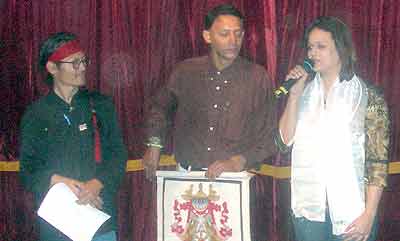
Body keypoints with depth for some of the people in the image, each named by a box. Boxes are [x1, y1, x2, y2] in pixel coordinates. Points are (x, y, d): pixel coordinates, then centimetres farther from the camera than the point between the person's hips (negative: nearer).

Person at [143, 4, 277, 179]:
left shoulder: (257, 77, -2)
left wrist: (238, 162, -13)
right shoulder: (186, 71, 4)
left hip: (233, 178, -1)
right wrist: (154, 144, 9)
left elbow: (268, 135, 0)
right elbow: (160, 106, 22)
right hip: (187, 176, 2)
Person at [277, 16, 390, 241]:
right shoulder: (305, 91, 7)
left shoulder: (369, 96, -5)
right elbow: (286, 140, -1)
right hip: (308, 207, 3)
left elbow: (378, 161, -7)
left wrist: (369, 214, -12)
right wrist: (294, 94, -8)